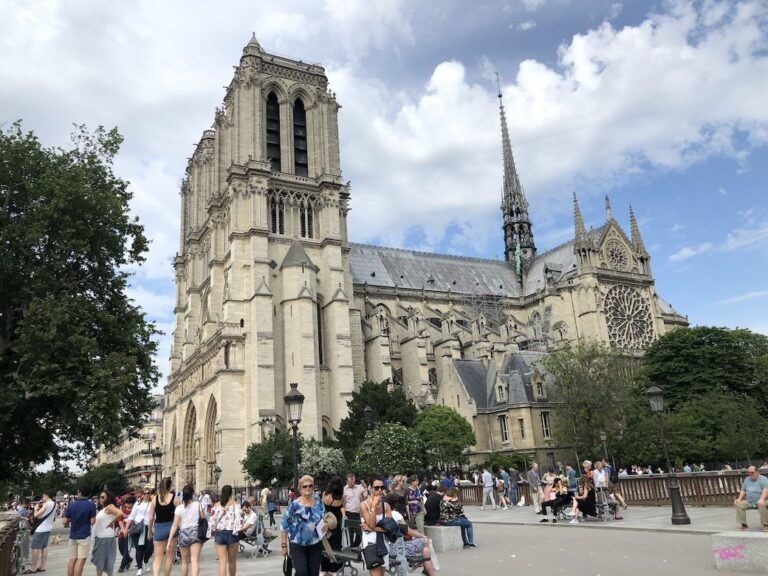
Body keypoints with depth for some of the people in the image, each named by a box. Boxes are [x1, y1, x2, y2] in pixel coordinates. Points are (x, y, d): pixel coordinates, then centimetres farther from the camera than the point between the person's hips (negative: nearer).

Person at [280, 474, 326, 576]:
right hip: (298, 545, -4)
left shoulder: (318, 501, 2)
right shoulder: (295, 504, -10)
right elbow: (284, 525, -6)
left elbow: (324, 519, 16)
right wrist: (284, 545, -7)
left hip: (315, 545, 4)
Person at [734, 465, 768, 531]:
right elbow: (743, 490, 18)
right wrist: (739, 499, 2)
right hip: (749, 502, 6)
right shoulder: (747, 479, 15)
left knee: (762, 505, -38)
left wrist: (762, 499, -38)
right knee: (738, 504, -17)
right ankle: (743, 525, -11)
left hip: (759, 502, -6)